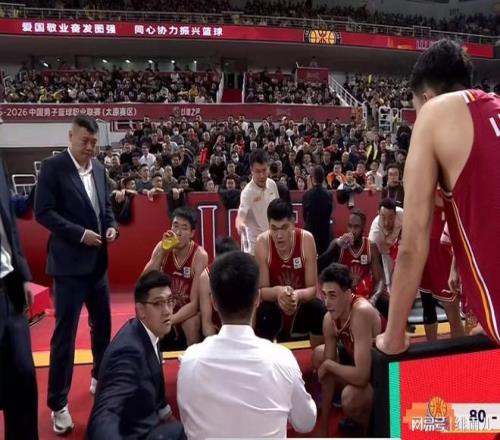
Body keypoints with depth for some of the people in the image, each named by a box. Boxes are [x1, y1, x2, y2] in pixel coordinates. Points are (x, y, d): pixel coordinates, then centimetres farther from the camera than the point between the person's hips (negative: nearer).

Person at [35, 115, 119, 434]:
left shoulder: (99, 168, 7)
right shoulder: (53, 167, -10)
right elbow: (44, 212, -14)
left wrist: (111, 227, -3)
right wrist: (80, 233, -20)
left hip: (98, 261, 6)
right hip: (69, 262, -6)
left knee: (103, 323, 18)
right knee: (65, 332, 1)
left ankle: (100, 378, 41)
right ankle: (59, 404, 16)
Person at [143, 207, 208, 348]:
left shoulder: (200, 256, -22)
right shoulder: (162, 247, -10)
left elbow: (194, 303, -23)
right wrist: (162, 251, -28)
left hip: (189, 311, -4)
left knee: (191, 324, -33)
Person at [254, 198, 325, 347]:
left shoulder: (306, 239, -22)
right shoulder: (262, 242, -23)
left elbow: (313, 288, -18)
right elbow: (261, 290, -19)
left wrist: (298, 294, -40)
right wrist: (277, 291, -41)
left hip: (302, 301, 1)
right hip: (274, 303, 0)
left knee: (319, 310, -27)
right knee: (263, 313, -30)